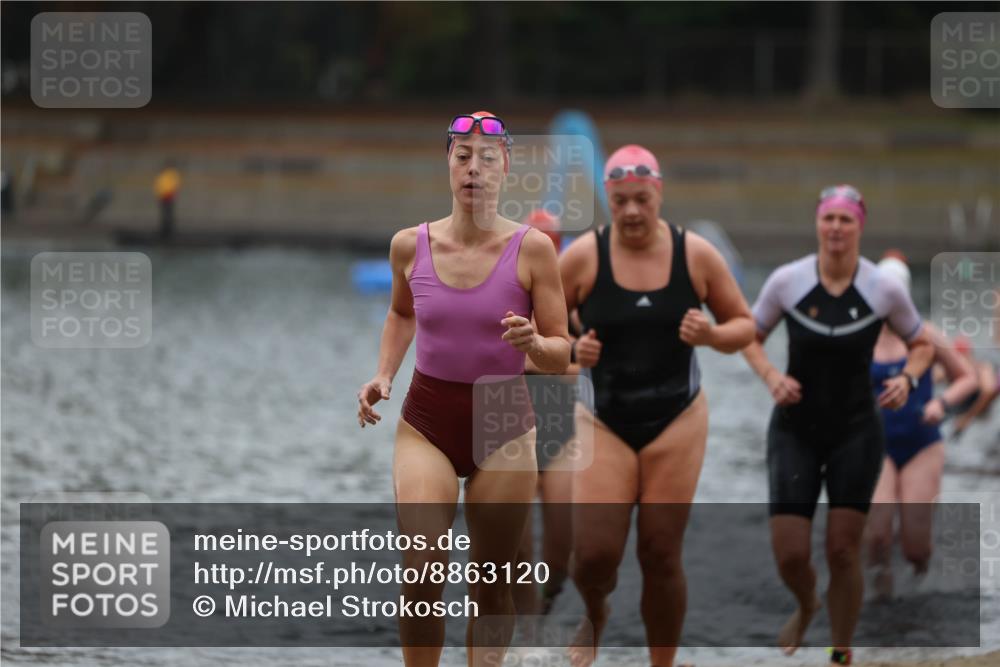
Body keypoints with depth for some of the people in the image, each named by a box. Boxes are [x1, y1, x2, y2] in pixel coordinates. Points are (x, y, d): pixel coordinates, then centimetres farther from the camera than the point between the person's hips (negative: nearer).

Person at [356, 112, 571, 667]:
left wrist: (533, 342, -24)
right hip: (426, 419, 0)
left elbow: (561, 355, -3)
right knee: (422, 571, -15)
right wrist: (383, 376, 8)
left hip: (504, 425, 0)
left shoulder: (532, 250, -7)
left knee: (491, 584, 6)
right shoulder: (410, 245, -1)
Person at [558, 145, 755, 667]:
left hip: (676, 422, 1)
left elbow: (744, 325, 6)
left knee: (661, 555, 0)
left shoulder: (696, 254, -3)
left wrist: (712, 335, -15)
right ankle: (595, 617, 26)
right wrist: (571, 349, -18)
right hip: (603, 423, -1)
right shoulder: (582, 257, -6)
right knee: (594, 552, -10)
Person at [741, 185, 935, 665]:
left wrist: (907, 377, -12)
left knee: (843, 552, -4)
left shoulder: (885, 290, -7)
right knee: (788, 555, -3)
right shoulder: (786, 281, -7)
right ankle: (806, 607, 33)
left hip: (856, 432, -1)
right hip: (794, 431, 1)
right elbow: (750, 337, 7)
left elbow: (921, 344, 9)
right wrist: (771, 376, -12)